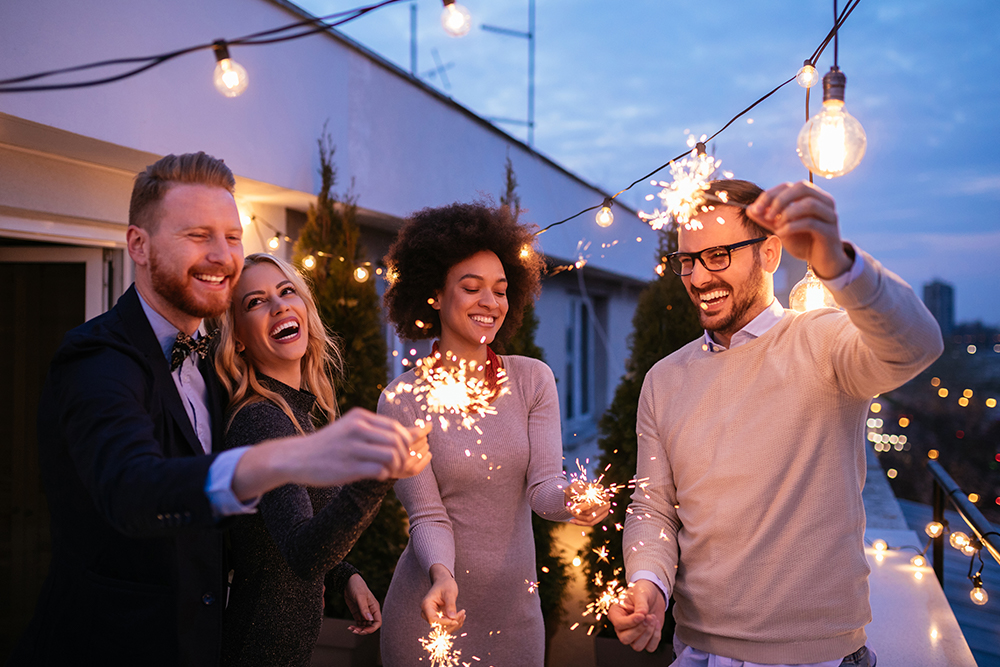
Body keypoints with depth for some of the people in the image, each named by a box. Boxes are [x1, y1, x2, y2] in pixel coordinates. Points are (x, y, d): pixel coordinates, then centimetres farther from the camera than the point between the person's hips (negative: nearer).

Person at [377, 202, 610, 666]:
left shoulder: (533, 380, -1)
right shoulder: (403, 399, -8)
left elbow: (543, 483, -9)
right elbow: (427, 516, -11)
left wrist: (569, 499, -31)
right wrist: (442, 574, -29)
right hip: (435, 609, -2)